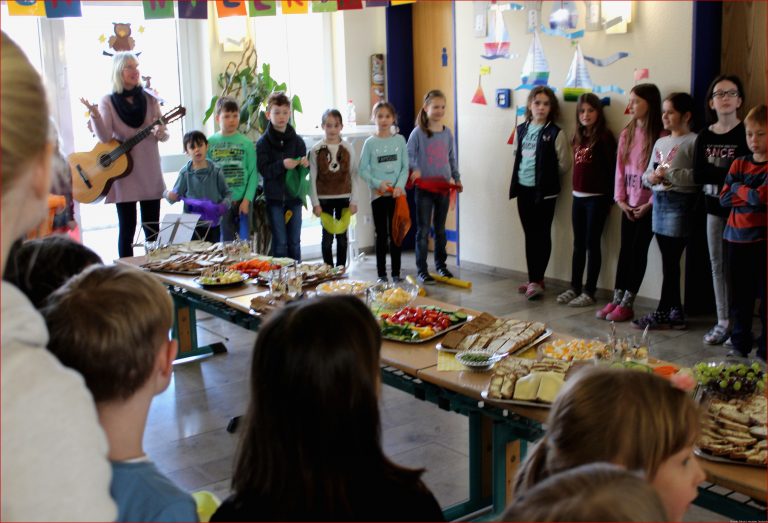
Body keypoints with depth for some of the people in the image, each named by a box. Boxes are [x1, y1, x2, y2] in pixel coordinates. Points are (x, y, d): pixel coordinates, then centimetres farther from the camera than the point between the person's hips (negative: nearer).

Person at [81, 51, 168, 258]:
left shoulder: (149, 99, 7)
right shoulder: (108, 102, 0)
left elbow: (164, 134, 7)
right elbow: (105, 137, -12)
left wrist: (160, 133, -16)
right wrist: (94, 115, -29)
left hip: (150, 173, 3)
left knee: (152, 228, 6)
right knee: (127, 229, 1)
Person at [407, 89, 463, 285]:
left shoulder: (447, 133, 7)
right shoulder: (418, 132, -6)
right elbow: (409, 155, -6)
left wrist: (457, 178, 16)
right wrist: (414, 170, -23)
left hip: (443, 187, 4)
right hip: (424, 187, -4)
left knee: (440, 229, 14)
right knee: (423, 230, 0)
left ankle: (441, 264, 27)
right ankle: (422, 270, 7)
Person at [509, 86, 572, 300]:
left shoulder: (555, 134, -8)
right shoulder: (522, 129, 8)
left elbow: (564, 165, -5)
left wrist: (546, 176, 4)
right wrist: (520, 176, 9)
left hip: (544, 191, -5)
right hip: (523, 188, 5)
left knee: (542, 235, 0)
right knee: (529, 234, 10)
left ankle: (537, 280, 5)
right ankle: (534, 279, 17)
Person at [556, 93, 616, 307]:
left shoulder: (604, 136, -8)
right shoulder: (579, 137, 11)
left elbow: (611, 168, -10)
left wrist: (610, 199, -11)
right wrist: (575, 191, 7)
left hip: (596, 198, -6)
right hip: (578, 197, 6)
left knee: (592, 244, 0)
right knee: (578, 245, 12)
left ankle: (589, 292, 7)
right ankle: (574, 288, 21)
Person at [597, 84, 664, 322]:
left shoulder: (660, 135, -11)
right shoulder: (627, 133, 8)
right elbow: (620, 167, 8)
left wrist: (650, 204, -14)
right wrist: (620, 199, 0)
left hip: (648, 205, -5)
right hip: (628, 203, 5)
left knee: (638, 251, 1)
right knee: (625, 250, 9)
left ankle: (627, 304, 8)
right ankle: (616, 300, 14)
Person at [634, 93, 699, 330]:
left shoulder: (693, 141, -7)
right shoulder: (660, 142, 17)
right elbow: (647, 173, 17)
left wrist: (670, 173, -18)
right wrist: (651, 177, -4)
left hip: (679, 202, -7)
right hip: (659, 201, 7)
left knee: (670, 260, -3)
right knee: (668, 260, 9)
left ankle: (662, 313, 5)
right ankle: (676, 312, 16)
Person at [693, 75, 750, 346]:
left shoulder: (747, 133, -7)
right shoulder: (704, 136, 7)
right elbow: (698, 175, -3)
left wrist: (714, 175, -14)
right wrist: (727, 174, -13)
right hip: (715, 208, 5)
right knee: (718, 265, 9)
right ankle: (723, 322, 18)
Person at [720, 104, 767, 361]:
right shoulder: (739, 164, 11)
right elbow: (724, 198, 2)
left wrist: (739, 189, -4)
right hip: (738, 237, 5)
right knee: (741, 296, 12)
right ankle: (740, 344, 22)